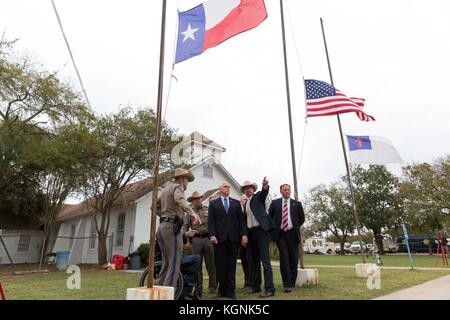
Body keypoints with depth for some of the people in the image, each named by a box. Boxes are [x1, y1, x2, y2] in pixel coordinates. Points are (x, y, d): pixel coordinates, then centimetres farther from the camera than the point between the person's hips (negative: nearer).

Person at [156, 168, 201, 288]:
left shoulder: (166, 189, 23)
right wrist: (192, 212, -42)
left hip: (162, 227, 9)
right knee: (174, 264, -8)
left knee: (167, 263, 15)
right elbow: (180, 200, -28)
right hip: (172, 227, -9)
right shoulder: (178, 187, -4)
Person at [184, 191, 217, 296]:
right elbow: (185, 226, 7)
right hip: (196, 239, 0)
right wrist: (187, 233, -12)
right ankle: (199, 288, 14)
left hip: (208, 238, 1)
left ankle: (212, 286, 16)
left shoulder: (207, 209, 12)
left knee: (211, 264, 3)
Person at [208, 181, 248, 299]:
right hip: (220, 238, -1)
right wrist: (212, 235, -11)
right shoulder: (213, 203, 9)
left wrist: (244, 234, -2)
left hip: (234, 237, 1)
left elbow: (241, 219, 8)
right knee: (220, 265, 4)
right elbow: (211, 221, 1)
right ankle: (222, 290, 15)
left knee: (232, 265, 4)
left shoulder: (236, 203, 14)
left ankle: (231, 291, 12)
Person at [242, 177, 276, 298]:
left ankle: (269, 289, -7)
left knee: (265, 260, -10)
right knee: (253, 261, 11)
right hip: (251, 232, 7)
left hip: (261, 230, -7)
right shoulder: (246, 203, 20)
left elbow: (264, 192, -21)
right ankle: (255, 286, 21)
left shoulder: (258, 196, 3)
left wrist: (265, 186, -43)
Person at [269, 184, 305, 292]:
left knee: (293, 259, 3)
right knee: (284, 258, -7)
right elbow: (270, 217, 12)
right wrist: (274, 228, 7)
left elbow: (302, 218, 14)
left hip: (292, 233, 1)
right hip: (280, 234, -1)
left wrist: (295, 227, 10)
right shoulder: (274, 203, 7)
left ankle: (292, 283, 15)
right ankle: (287, 284, -5)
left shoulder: (297, 204, 8)